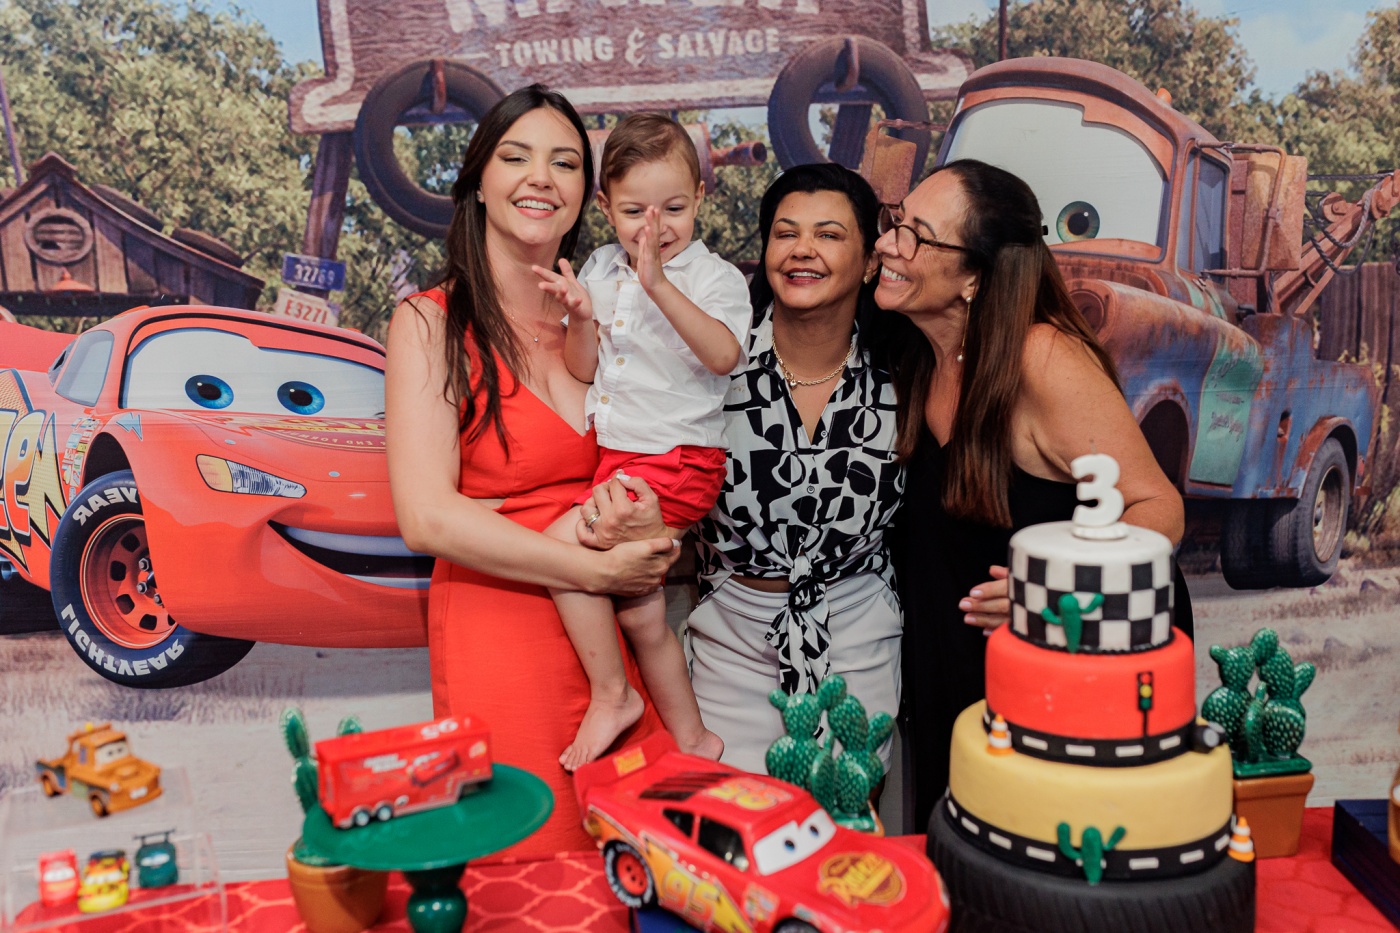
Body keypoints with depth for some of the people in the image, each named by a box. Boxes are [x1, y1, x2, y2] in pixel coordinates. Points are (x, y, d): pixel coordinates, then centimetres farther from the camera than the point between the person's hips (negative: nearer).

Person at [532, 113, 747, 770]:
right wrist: (580, 317, -13)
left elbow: (724, 355, -26)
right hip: (612, 454, 6)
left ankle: (610, 694, -3)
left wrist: (660, 285, -34)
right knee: (638, 610, 10)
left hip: (677, 458, -6)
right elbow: (584, 370, 7)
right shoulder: (602, 269, 10)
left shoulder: (713, 276, -6)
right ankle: (692, 741, 26)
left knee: (566, 541, -20)